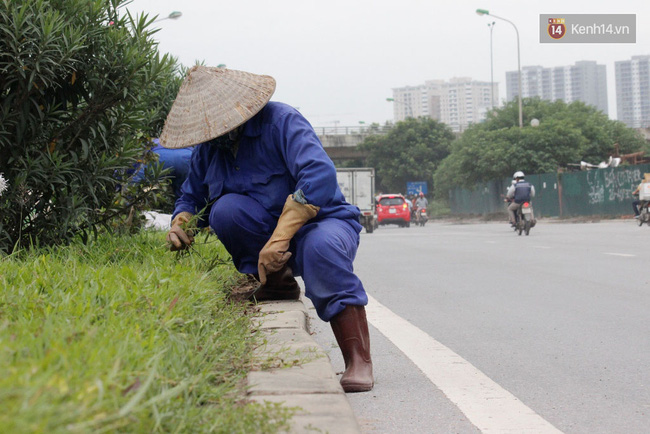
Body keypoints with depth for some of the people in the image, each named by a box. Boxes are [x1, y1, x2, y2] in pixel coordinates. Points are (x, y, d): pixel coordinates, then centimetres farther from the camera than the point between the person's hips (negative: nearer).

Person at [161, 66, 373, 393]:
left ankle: (358, 360, -32)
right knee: (225, 209, -25)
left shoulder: (281, 121, -18)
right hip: (262, 232, 5)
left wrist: (279, 238, -39)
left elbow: (320, 176, -33)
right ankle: (275, 281, -8)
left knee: (320, 249, -41)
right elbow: (191, 197, 19)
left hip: (321, 221, -5)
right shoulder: (208, 149, 3)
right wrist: (180, 224, -7)